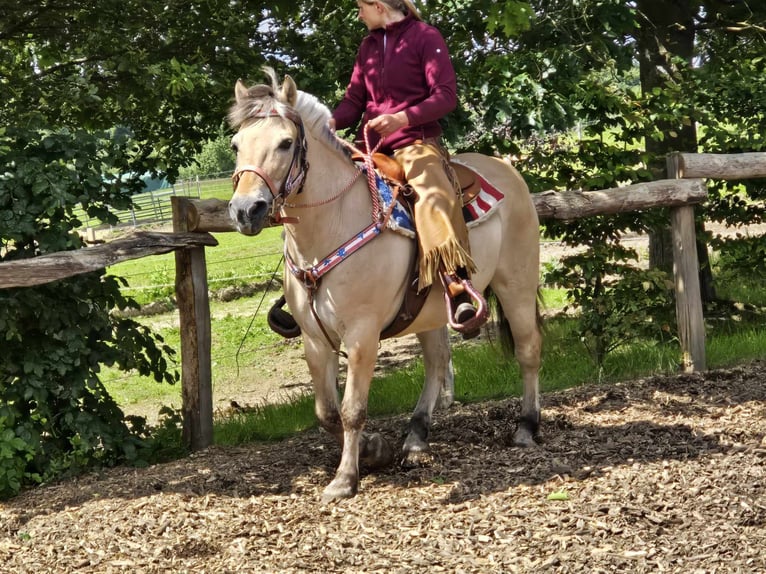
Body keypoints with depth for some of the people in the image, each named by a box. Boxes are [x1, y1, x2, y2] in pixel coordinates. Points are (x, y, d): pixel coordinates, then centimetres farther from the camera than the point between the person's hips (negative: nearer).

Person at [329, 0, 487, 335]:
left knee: (435, 197, -34)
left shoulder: (424, 36, -5)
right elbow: (354, 99, 14)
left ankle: (460, 293, -44)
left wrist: (403, 118, -26)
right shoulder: (368, 46, 14)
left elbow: (446, 96, -11)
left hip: (416, 140, -7)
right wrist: (332, 122, -8)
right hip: (371, 144, 7)